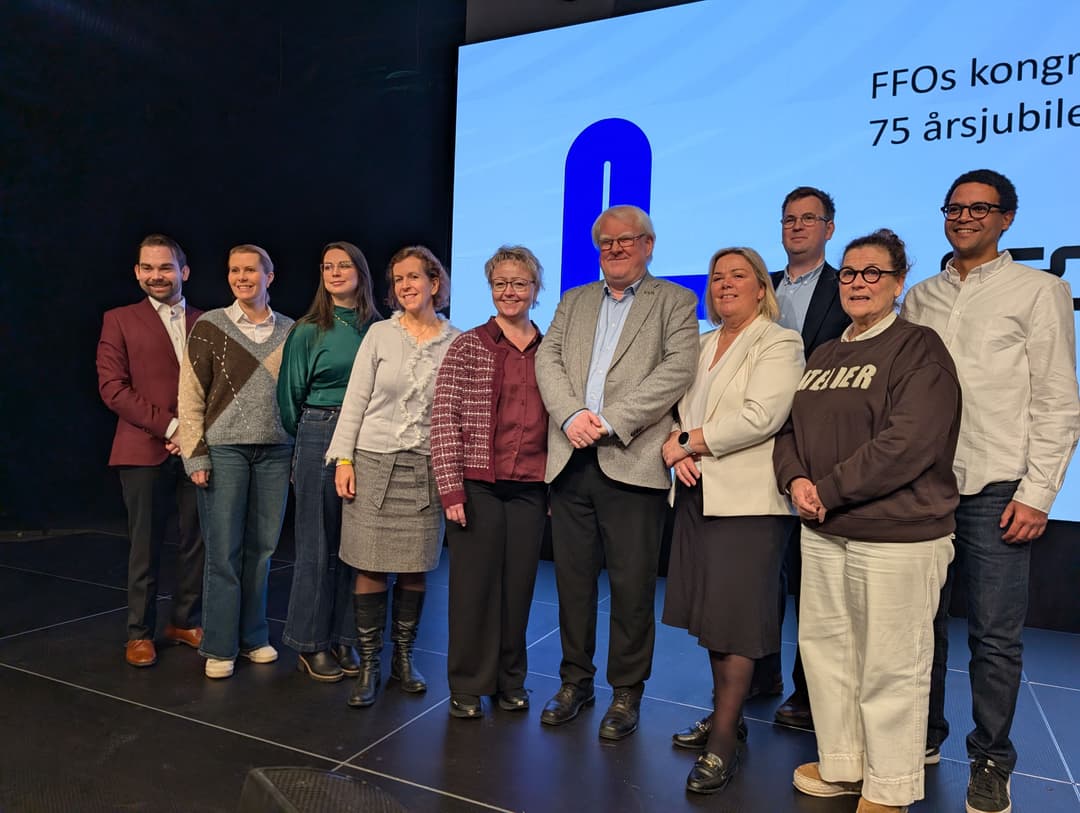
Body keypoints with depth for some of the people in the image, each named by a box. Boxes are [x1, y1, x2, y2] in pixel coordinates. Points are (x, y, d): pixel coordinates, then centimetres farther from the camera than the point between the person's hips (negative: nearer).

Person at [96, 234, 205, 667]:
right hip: (144, 450, -2)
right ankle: (139, 633, 19)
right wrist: (168, 425, -12)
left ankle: (185, 622, 24)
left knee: (196, 541, 7)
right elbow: (112, 386, -4)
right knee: (145, 546, 4)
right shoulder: (119, 320, 6)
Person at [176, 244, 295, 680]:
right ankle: (219, 647, 15)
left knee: (261, 548, 9)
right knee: (223, 551, 2)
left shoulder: (289, 330, 8)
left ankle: (253, 636, 24)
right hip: (224, 450, -2)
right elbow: (191, 396, -1)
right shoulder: (209, 326, 1)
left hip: (276, 451, 2)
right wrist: (196, 455, -6)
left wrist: (300, 451, 6)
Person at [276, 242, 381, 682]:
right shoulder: (308, 332, 1)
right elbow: (292, 396, 8)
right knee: (317, 543, 3)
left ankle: (343, 639, 21)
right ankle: (311, 644, 16)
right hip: (319, 439, -2)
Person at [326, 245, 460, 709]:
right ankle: (369, 666, 17)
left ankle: (403, 658, 26)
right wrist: (344, 459, -4)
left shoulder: (456, 342, 3)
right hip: (374, 462, -1)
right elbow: (355, 400, 1)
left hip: (426, 469, 1)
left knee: (415, 569, 8)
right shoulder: (380, 334, 1)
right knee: (370, 568, 2)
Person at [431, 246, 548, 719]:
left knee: (518, 587, 11)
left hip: (530, 489, 3)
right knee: (473, 586, 6)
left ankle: (510, 680, 30)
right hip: (477, 485, -3)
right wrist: (451, 487, -11)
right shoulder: (468, 347, -1)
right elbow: (444, 419, -5)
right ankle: (469, 686, 23)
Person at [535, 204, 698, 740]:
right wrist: (571, 414, -12)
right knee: (573, 580, 12)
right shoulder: (574, 301, 20)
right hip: (571, 460, 4)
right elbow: (548, 359, 7)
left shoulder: (674, 302, 7)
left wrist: (611, 420, -16)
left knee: (632, 585, 3)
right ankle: (575, 680, 29)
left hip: (632, 463, -3)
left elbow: (679, 368, -9)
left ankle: (626, 692, 21)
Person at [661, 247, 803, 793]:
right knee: (710, 613, 13)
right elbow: (677, 408, 14)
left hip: (747, 500, -6)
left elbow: (760, 417, -17)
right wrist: (676, 448, -7)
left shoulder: (778, 343, -4)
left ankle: (722, 743, 9)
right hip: (696, 495, 7)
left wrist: (689, 440, -12)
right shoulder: (701, 345, 17)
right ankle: (725, 714, 29)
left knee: (734, 618, -2)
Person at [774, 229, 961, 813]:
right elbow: (790, 426, 14)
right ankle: (841, 765, 34)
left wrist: (829, 491, -16)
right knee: (824, 646, 15)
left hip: (898, 535, -7)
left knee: (889, 666, 3)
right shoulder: (824, 355, 15)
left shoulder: (918, 348, -7)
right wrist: (796, 480, -6)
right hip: (822, 531, 7)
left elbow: (909, 442, -19)